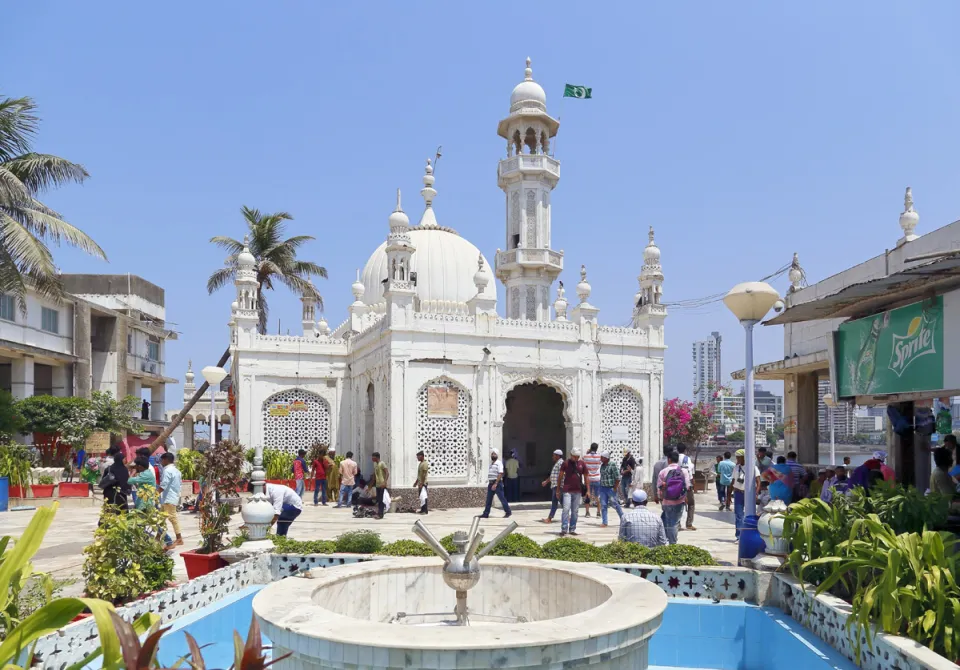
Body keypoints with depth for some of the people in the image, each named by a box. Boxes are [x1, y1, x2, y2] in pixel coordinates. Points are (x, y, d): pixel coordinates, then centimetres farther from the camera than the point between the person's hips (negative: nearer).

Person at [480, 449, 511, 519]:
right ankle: (486, 514, 12)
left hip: (497, 483, -8)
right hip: (491, 483, 8)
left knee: (502, 498, -3)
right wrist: (489, 483, 15)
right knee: (488, 499, 8)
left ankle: (508, 512, 7)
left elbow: (500, 474, -18)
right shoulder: (491, 464, 16)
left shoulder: (499, 463, -10)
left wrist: (495, 484, -22)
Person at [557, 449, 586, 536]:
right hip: (567, 490, -3)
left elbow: (585, 477, 12)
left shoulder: (582, 464, 7)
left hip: (578, 491, 3)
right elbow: (560, 476, 5)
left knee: (575, 511, 6)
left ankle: (572, 529, 14)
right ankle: (564, 529, -8)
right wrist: (558, 489, 4)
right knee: (566, 509, -10)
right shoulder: (566, 463, 0)